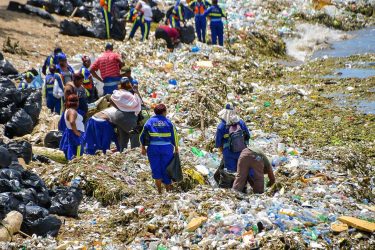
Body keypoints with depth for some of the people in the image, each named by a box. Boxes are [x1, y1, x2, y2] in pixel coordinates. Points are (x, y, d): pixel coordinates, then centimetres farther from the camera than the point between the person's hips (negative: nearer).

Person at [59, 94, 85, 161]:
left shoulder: (68, 110, 11)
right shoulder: (72, 111, -20)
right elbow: (72, 122, -36)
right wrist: (76, 131, -26)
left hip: (69, 133, 10)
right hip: (75, 135, -10)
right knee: (75, 155, -8)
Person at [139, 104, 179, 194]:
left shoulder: (150, 121, 4)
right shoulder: (168, 122, 1)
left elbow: (142, 136, 5)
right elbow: (174, 136, 3)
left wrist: (143, 148, 15)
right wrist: (176, 148, 14)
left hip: (153, 148, 0)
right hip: (167, 148, 0)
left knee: (156, 169, 8)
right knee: (166, 169, 8)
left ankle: (159, 191, 3)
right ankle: (168, 190, 14)